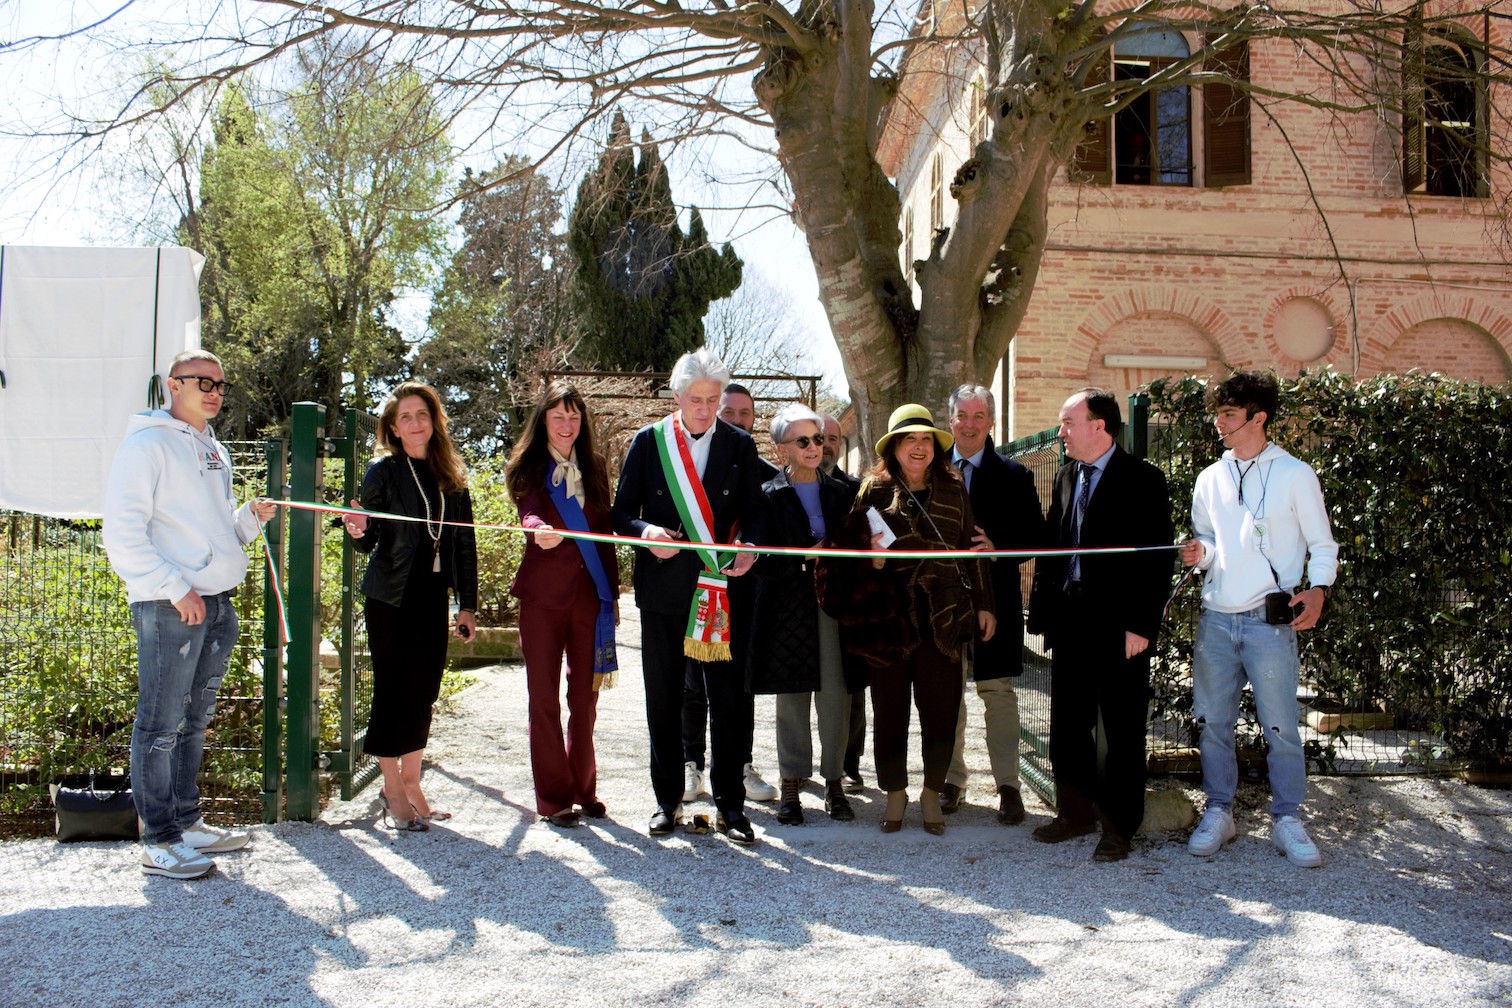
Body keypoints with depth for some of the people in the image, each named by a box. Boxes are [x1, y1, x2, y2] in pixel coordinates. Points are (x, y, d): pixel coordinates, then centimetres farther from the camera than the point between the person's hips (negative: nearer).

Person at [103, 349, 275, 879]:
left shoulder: (214, 450, 18)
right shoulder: (147, 444, -7)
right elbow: (122, 535, -13)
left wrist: (250, 517, 5)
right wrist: (175, 589, -18)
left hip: (216, 603, 8)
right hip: (169, 607, -8)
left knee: (193, 721, 15)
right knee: (161, 725, -2)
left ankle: (186, 822, 25)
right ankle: (159, 841, 5)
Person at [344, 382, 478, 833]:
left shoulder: (451, 476, 8)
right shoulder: (383, 470, -4)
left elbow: (464, 544, 10)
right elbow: (369, 542, -7)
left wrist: (467, 604, 8)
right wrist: (359, 532, -30)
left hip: (432, 597, 4)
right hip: (391, 598, -4)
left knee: (423, 693, 8)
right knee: (393, 691, 1)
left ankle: (411, 786, 20)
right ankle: (393, 790, 12)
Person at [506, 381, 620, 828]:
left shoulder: (593, 467, 12)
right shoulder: (528, 468, 2)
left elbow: (604, 532, 13)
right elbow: (528, 512, -18)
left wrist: (612, 593, 11)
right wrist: (539, 529, -41)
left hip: (589, 594, 3)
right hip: (542, 594, -3)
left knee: (585, 695, 7)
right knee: (545, 697, 2)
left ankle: (583, 788, 22)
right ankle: (553, 797, 10)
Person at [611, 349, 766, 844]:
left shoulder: (740, 445, 5)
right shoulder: (648, 442, 4)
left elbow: (755, 513, 8)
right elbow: (622, 512, 5)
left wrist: (748, 548, -13)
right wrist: (646, 532, -16)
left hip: (722, 588, 0)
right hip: (663, 587, 1)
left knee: (729, 699, 0)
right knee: (663, 700, 9)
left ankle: (730, 804, 12)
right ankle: (668, 799, 22)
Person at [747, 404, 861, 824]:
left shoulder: (840, 493, 10)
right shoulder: (768, 496, 1)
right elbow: (760, 562, -7)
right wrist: (806, 558, -17)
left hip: (834, 607, 2)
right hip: (788, 611, -2)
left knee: (835, 698, 1)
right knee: (792, 700, 5)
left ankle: (834, 783, 15)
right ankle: (791, 786, 16)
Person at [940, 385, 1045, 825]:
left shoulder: (1014, 476, 3)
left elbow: (1036, 536, 0)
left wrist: (998, 549, -16)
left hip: (995, 599, -2)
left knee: (998, 692, 1)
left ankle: (1008, 785, 9)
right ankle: (951, 780, 20)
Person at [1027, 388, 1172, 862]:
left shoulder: (1142, 480, -8)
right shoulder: (1065, 477, 13)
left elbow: (1157, 557, -11)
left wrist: (1141, 625, -16)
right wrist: (1043, 609, 7)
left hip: (1119, 626, -6)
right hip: (1070, 622, 7)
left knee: (1121, 730, 4)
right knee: (1067, 725, 13)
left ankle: (1119, 827, 14)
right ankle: (1075, 812, 27)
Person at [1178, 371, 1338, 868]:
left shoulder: (1295, 474, 1)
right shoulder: (1210, 478, 12)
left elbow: (1322, 544, 4)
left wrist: (1317, 589, -13)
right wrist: (1199, 552, -4)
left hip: (1270, 620, -4)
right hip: (1216, 618, 4)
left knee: (1281, 724, -2)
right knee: (1212, 721, 7)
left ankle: (1287, 819, 11)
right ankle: (1218, 812, 20)